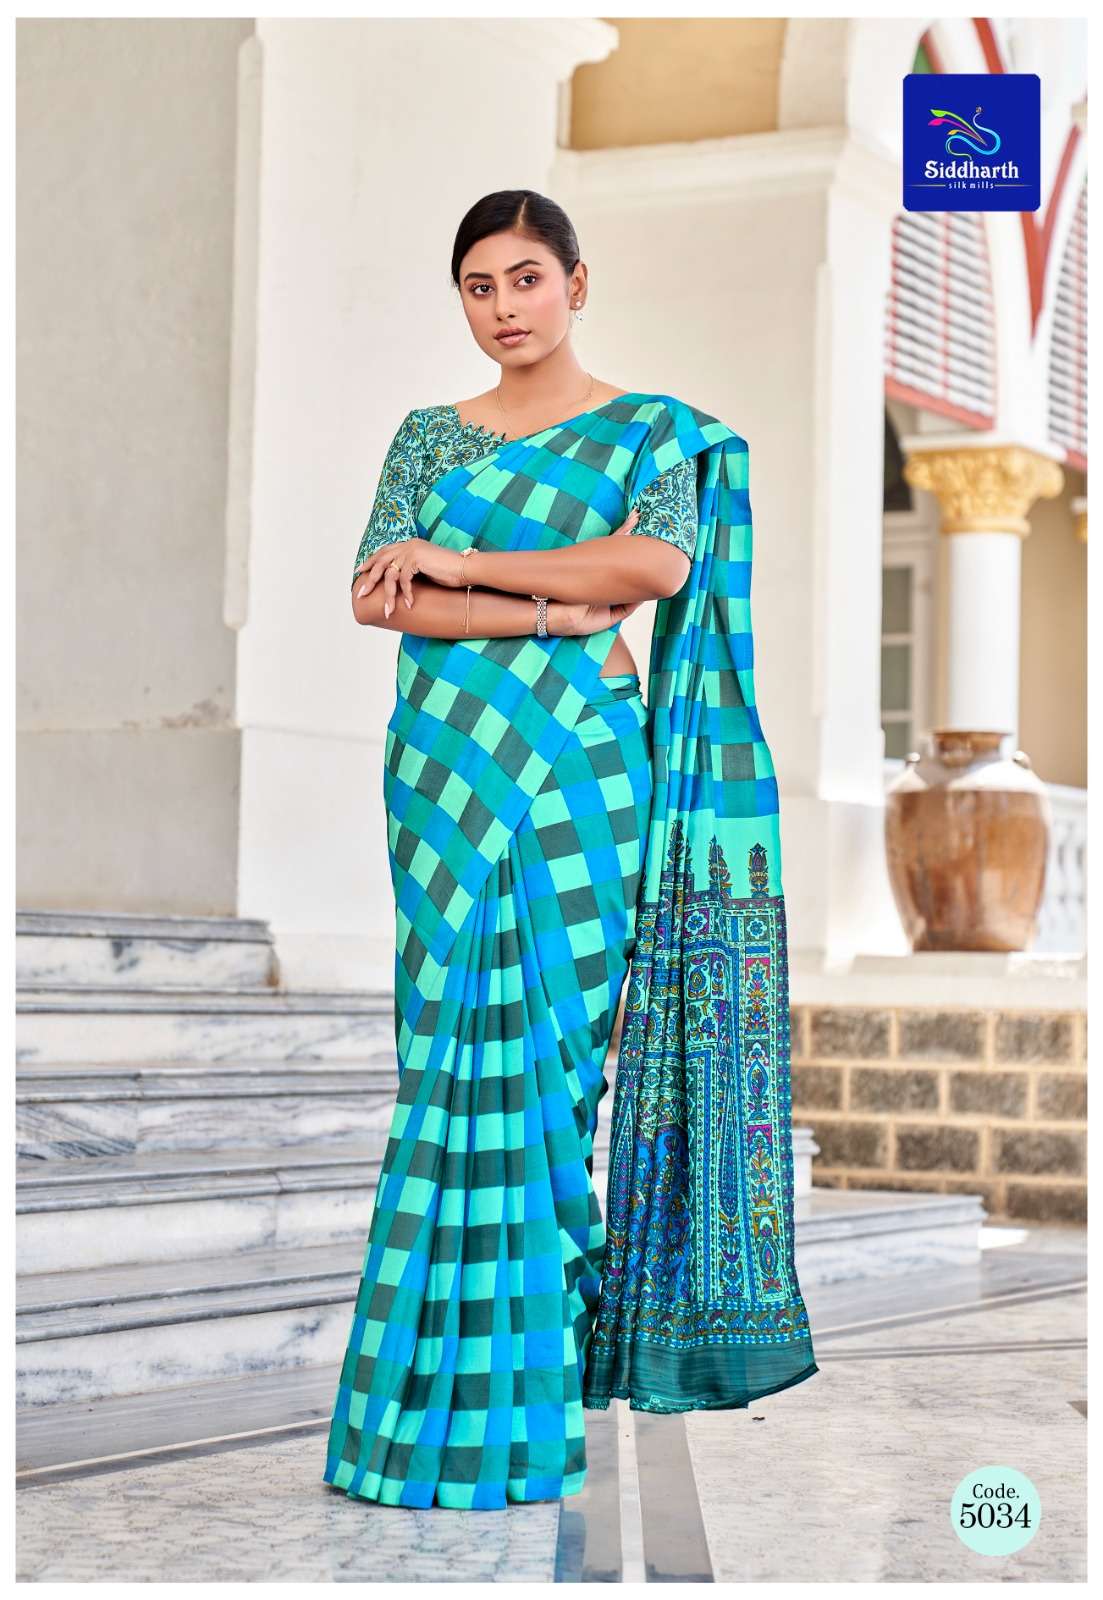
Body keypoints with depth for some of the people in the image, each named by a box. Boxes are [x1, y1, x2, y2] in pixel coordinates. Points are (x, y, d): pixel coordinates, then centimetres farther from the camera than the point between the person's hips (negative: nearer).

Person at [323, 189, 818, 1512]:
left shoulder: (650, 432, 5)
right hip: (443, 767, 4)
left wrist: (459, 565, -11)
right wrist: (544, 611, -12)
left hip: (570, 770, -3)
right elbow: (375, 595, 1)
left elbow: (661, 562, -14)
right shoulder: (429, 436, 14)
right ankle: (514, 1345, 9)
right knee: (458, 1048, 0)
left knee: (533, 1046, -6)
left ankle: (502, 1389, 1)